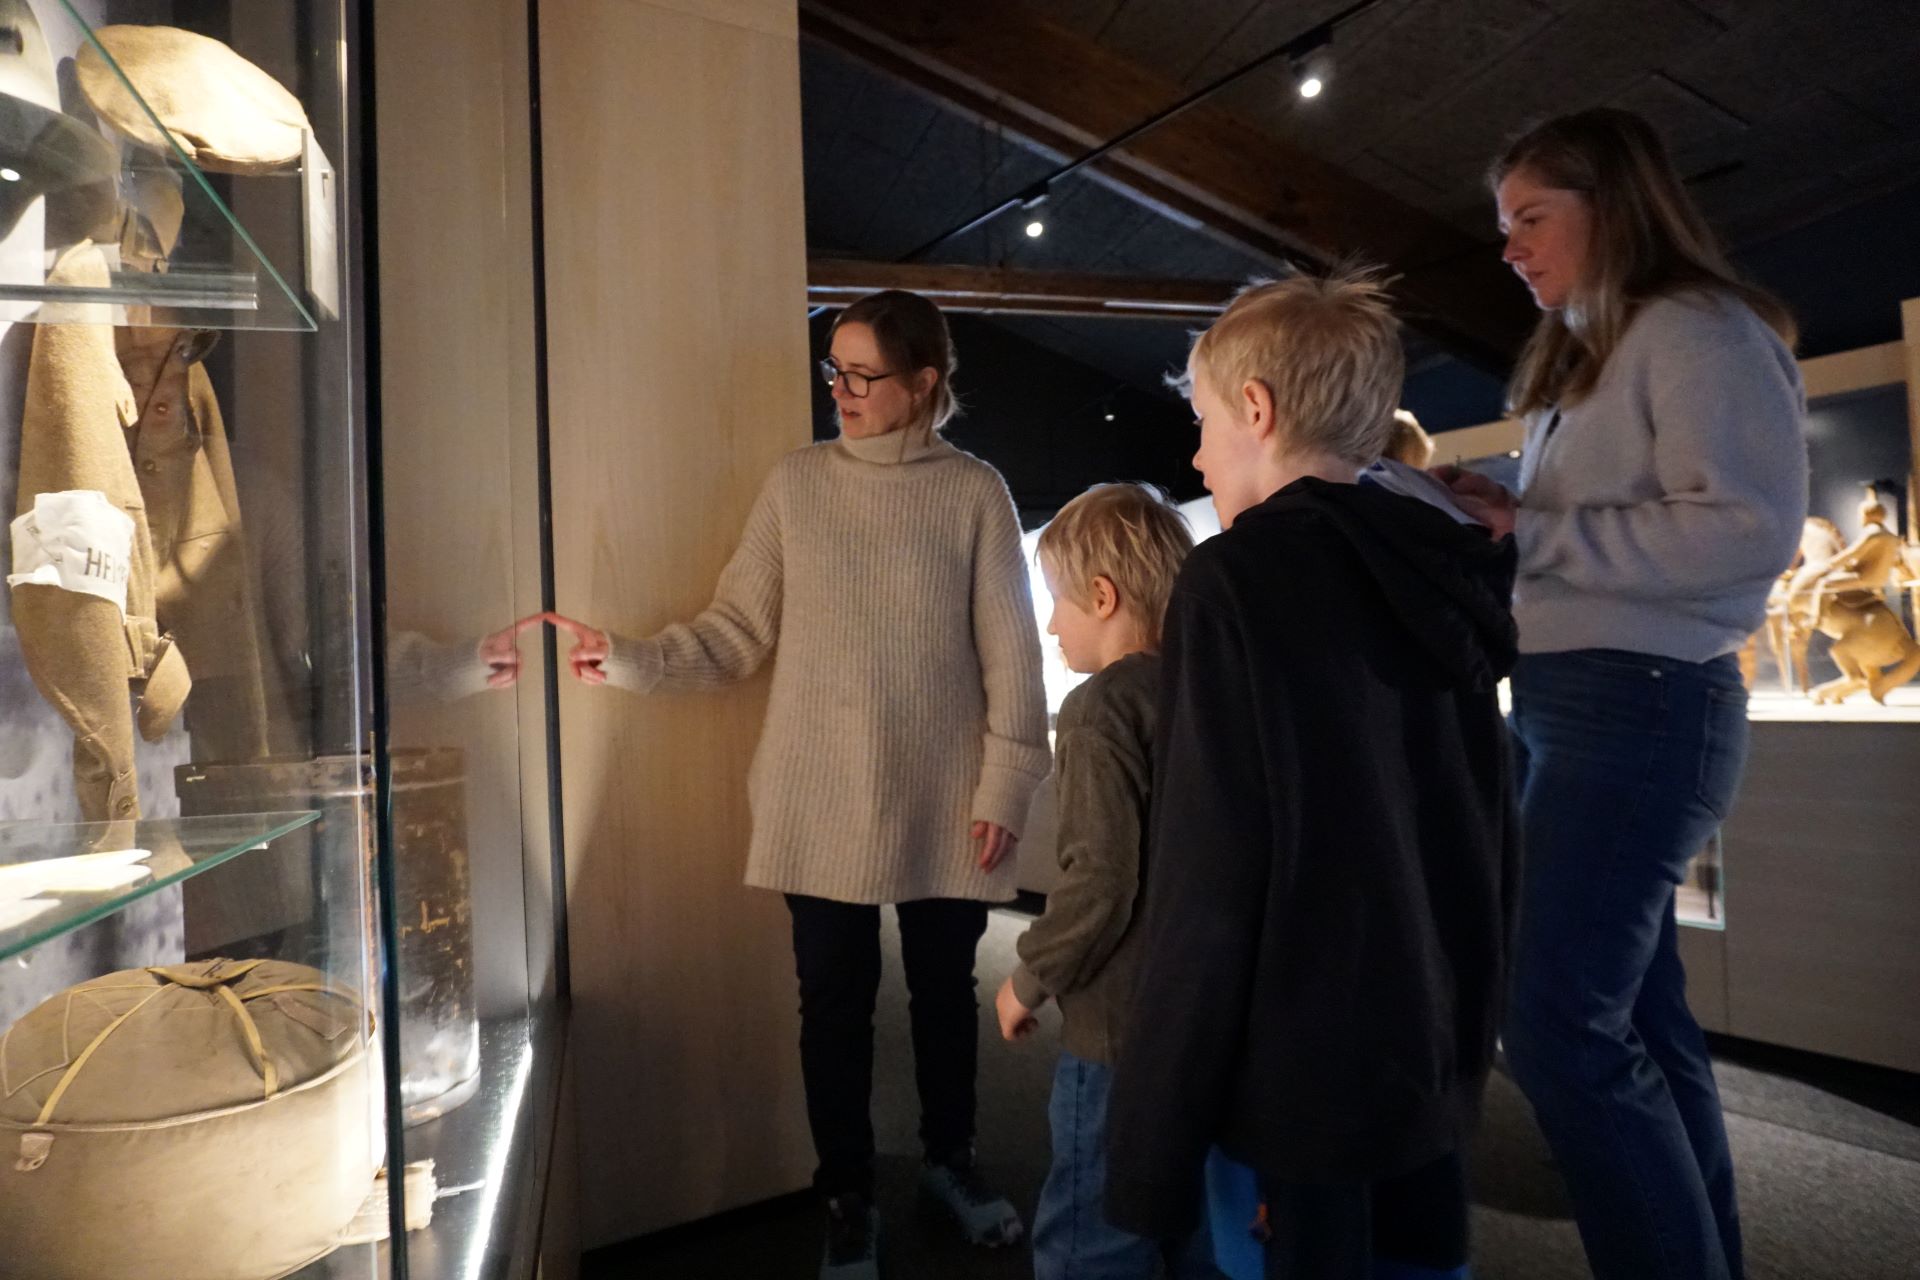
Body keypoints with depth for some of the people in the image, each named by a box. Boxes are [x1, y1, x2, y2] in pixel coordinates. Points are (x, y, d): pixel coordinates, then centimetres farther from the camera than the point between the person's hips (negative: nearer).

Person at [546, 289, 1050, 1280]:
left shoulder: (973, 492, -4)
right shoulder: (797, 483, 1)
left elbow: (1009, 654, -3)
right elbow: (736, 632, 0)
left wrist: (1006, 786, -5)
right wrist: (632, 661, -13)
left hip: (943, 800, 0)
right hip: (823, 801, 1)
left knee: (944, 986, 16)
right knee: (834, 1000, 10)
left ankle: (950, 1161, 42)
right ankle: (847, 1198, 33)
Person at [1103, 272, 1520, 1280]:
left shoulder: (1237, 573, -15)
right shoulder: (1443, 569, 6)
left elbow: (1207, 884, -20)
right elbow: (1491, 831, 11)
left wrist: (1154, 1140, -13)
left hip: (1305, 1064, -7)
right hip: (1433, 1053, 7)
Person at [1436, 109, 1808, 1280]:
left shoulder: (1697, 330, -6)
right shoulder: (1585, 360, 22)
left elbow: (1749, 531, -17)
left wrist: (1529, 531, -16)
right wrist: (1496, 513, 4)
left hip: (1640, 704, -9)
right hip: (1572, 703, 9)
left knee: (1556, 1020, -11)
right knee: (1638, 1018, 12)